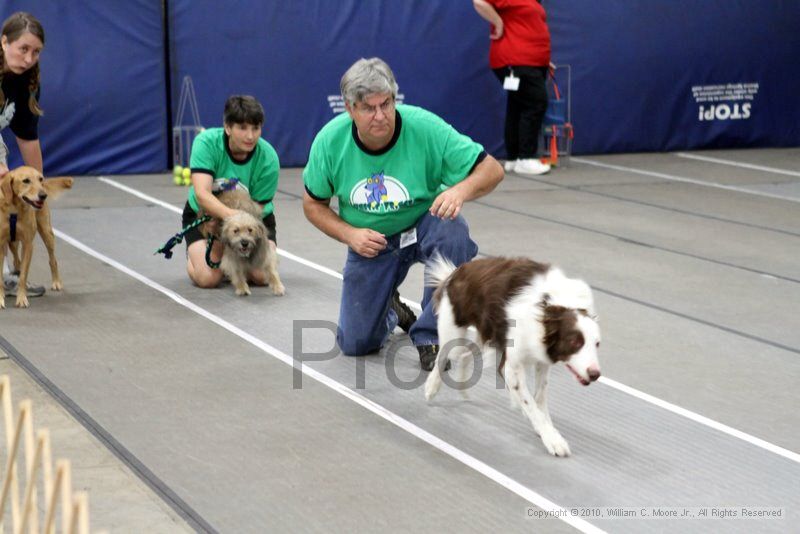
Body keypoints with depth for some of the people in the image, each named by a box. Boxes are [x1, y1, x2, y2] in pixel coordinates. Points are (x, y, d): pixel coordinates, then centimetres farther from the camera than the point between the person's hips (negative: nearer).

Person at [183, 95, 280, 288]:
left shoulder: (268, 159, -27)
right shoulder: (206, 142, -29)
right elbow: (202, 194, -40)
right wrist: (231, 215, -57)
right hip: (203, 213, -1)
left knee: (261, 276, -18)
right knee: (208, 278, -19)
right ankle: (192, 255, 18)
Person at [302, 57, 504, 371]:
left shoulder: (425, 127, -26)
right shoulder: (330, 141, -18)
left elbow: (492, 170, -22)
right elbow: (313, 204, -2)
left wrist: (461, 190, -43)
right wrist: (349, 234, -19)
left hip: (423, 224, -2)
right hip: (370, 241, 2)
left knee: (452, 233, -38)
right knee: (355, 344, -4)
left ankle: (431, 336, -20)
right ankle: (391, 310, 34)